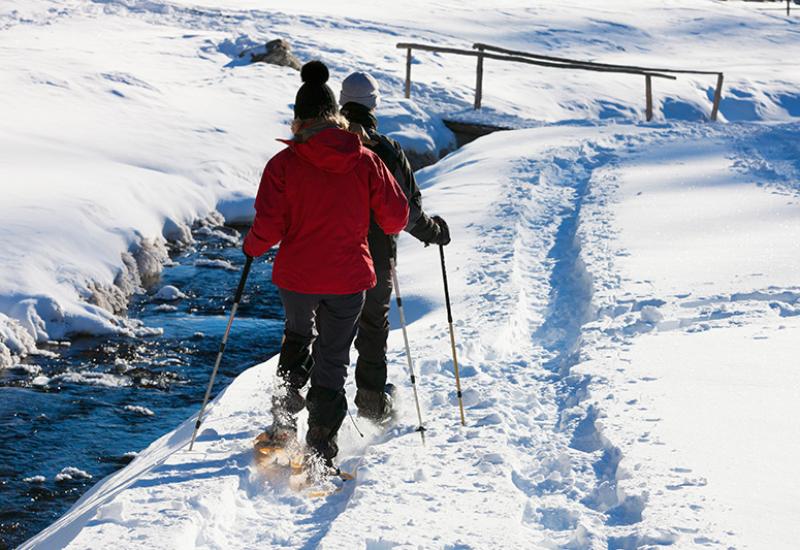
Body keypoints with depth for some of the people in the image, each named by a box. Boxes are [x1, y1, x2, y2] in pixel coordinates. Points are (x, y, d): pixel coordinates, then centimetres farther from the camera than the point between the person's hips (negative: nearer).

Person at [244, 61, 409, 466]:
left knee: (297, 338, 28)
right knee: (332, 361, 10)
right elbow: (396, 217, -1)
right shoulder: (366, 161, -6)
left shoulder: (283, 163, -11)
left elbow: (268, 227, -13)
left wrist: (252, 247, 8)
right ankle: (320, 451, 9)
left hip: (296, 276, 0)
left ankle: (283, 424, 21)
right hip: (348, 278, 0)